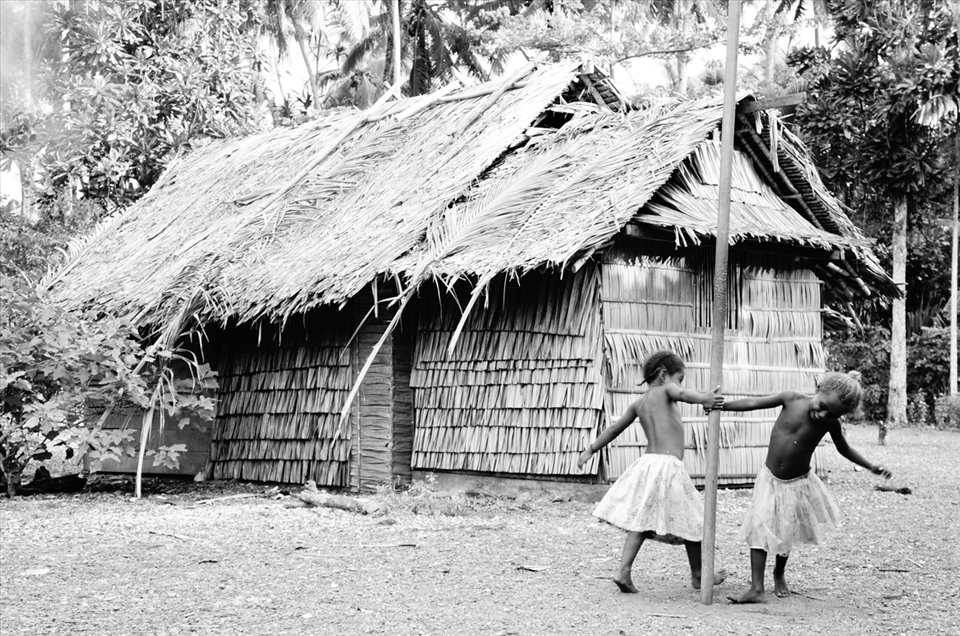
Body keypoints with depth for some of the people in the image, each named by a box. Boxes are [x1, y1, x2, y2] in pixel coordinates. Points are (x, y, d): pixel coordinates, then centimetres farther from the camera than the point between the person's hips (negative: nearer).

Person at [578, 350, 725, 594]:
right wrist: (704, 399, -42)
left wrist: (591, 449, 39)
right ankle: (698, 576, 20)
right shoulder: (665, 390, 0)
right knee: (691, 520, 8)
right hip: (668, 465, -7)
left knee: (643, 520, 11)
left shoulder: (638, 404, 18)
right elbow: (683, 394, -24)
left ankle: (624, 571, -3)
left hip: (646, 463, 7)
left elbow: (614, 429, 28)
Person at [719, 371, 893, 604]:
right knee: (759, 528, -11)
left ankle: (779, 575, 37)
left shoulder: (831, 424, -10)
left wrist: (871, 467, 3)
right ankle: (756, 589, -12)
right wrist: (720, 405, -14)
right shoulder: (791, 399, -13)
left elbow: (844, 449, 8)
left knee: (785, 533, 8)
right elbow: (753, 403, -7)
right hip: (770, 479, 0)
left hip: (797, 484, 0)